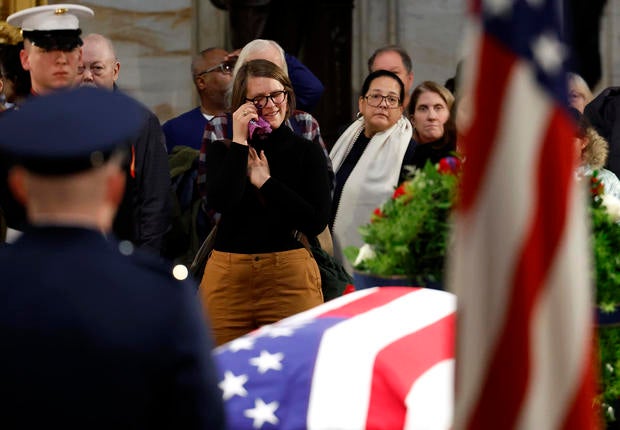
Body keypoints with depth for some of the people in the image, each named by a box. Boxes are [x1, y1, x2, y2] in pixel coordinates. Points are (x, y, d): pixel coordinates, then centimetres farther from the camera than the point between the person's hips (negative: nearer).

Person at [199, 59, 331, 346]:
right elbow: (221, 202, -9)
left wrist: (266, 182, -5)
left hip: (290, 278, -1)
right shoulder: (221, 150, 11)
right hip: (228, 276, 1)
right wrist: (239, 142, -6)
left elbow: (317, 223, -5)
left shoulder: (307, 152, 6)